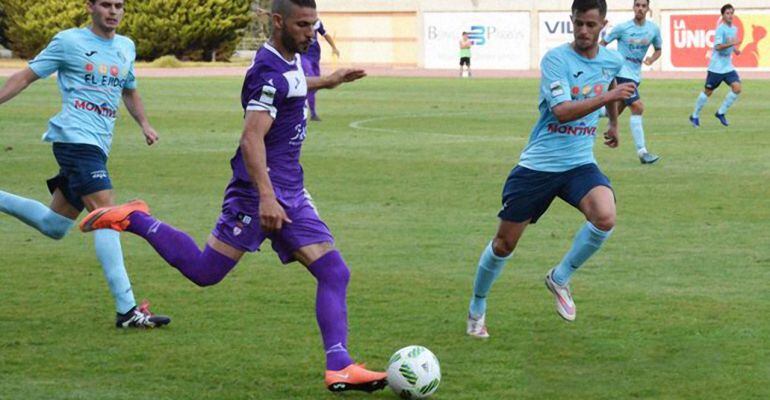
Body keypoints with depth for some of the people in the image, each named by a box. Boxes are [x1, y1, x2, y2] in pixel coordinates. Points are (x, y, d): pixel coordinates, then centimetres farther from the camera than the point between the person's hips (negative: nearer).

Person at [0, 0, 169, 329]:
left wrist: (144, 124, 17)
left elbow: (129, 91, 32)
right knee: (107, 216, -18)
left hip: (97, 146, 8)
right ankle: (127, 310, -21)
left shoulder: (126, 47, 17)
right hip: (75, 138, -8)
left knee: (54, 226, 13)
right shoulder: (69, 42, -2)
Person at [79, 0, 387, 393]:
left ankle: (339, 367, -9)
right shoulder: (270, 72, -18)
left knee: (334, 272, -3)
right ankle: (135, 219, 15)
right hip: (258, 189, -9)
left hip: (291, 192, 9)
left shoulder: (290, 60, 12)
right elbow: (252, 138, -28)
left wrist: (325, 81, 44)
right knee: (204, 271, -4)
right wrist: (266, 197, -37)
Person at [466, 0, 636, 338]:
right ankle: (477, 308, 30)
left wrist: (614, 123, 37)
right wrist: (607, 97, -34)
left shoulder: (613, 61, 4)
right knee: (505, 243, 6)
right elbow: (562, 111, -27)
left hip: (579, 163, 3)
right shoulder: (555, 60, -14)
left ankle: (560, 278, -1)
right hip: (537, 165, -3)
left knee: (604, 217, -27)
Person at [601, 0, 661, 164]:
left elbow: (658, 50, 14)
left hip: (636, 75, 6)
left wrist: (652, 59, -7)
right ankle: (642, 152, -18)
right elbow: (603, 43, 2)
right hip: (622, 72, -6)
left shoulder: (653, 29, 1)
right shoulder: (623, 28, -9)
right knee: (638, 107, -19)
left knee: (616, 112, 15)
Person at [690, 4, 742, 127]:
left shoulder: (734, 29, 9)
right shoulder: (721, 29, -15)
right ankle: (695, 116, 21)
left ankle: (721, 113, 3)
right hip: (716, 67, -6)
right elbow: (718, 46, -25)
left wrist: (735, 49, 6)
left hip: (728, 66, 6)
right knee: (708, 92, 4)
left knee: (737, 88, -11)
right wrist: (730, 44, -38)